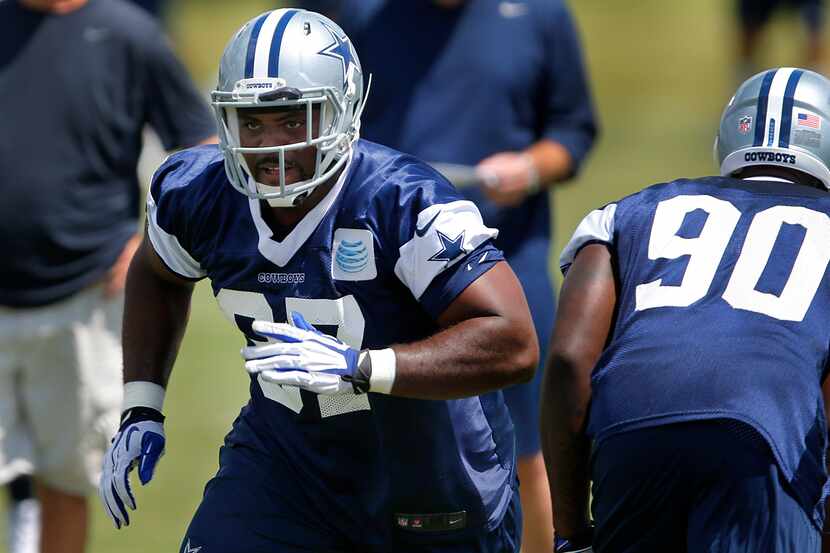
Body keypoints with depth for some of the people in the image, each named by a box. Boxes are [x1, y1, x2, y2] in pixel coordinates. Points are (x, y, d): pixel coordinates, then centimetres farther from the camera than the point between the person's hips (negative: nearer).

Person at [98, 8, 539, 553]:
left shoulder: (407, 203, -30)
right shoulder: (197, 195, -11)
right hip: (285, 456, 3)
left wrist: (356, 369, -43)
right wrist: (141, 411, 6)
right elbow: (158, 276, 15)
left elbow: (513, 346, -36)